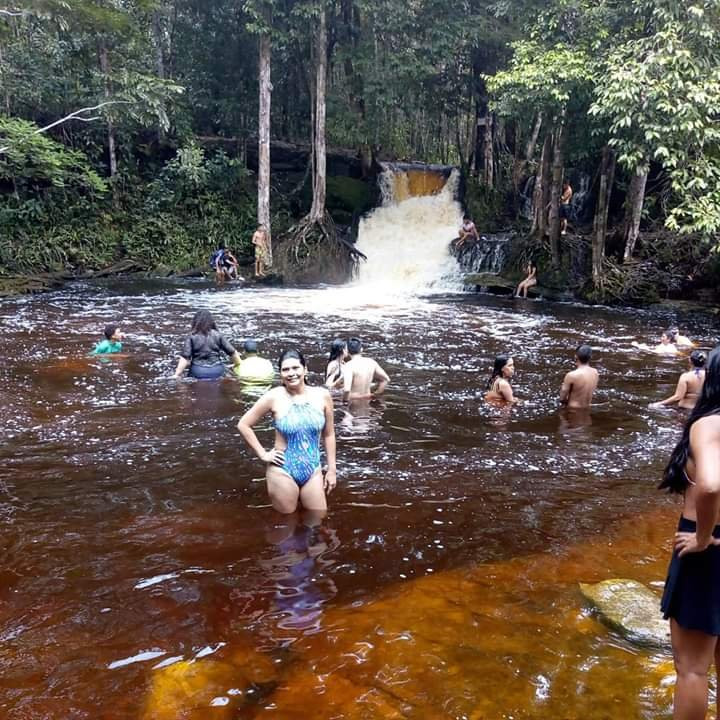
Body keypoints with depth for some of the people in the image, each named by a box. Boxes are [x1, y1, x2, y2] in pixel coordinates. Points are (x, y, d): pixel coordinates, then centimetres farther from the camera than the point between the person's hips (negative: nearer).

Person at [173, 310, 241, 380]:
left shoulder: (191, 337, -1)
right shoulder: (217, 335, 3)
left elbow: (184, 358, -7)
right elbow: (232, 352, 7)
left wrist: (177, 375, -3)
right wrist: (239, 365, 22)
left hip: (198, 372, -1)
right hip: (217, 371, 2)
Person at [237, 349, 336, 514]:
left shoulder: (322, 395, -4)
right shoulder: (274, 397, -11)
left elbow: (328, 434, 7)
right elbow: (243, 425, -2)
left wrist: (331, 469, 7)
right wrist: (262, 454, -4)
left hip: (313, 471, 3)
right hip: (282, 472, -2)